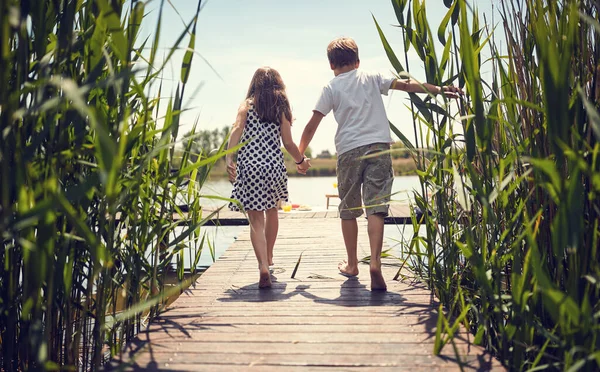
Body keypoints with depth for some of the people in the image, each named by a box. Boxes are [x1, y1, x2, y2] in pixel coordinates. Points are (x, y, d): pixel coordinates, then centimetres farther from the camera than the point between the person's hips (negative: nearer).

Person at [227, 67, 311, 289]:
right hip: (274, 166, 2)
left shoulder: (247, 105, 6)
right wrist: (301, 161, 18)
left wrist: (229, 158, -20)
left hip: (248, 167, -1)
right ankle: (268, 257, 40)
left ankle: (263, 267, -15)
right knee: (271, 212, 24)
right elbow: (288, 142, 2)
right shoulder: (281, 107, 7)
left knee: (256, 220, 1)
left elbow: (236, 130, -12)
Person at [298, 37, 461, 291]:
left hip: (348, 151, 0)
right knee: (375, 208, -5)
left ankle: (352, 264, 23)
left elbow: (311, 127, 5)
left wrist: (300, 154, 16)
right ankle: (375, 262, -22)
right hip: (378, 147, 1)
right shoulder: (372, 79, 13)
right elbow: (406, 85, 4)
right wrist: (439, 89, 4)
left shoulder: (331, 88, 9)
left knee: (348, 210, 13)